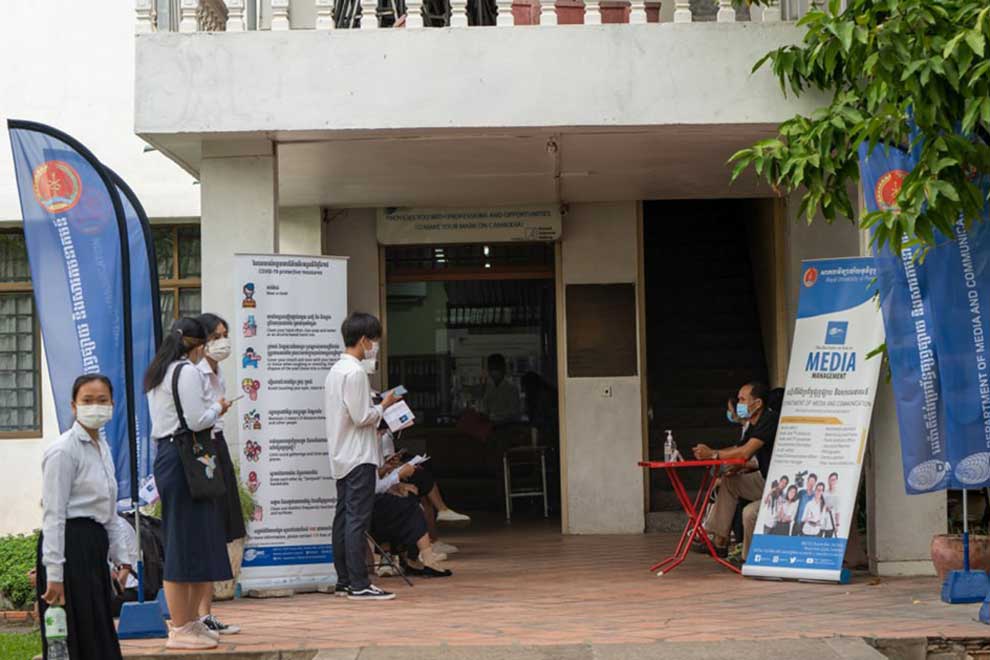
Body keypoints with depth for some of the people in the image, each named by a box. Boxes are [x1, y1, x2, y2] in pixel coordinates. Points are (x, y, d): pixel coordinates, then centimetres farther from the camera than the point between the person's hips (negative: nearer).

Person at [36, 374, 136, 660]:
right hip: (70, 546, -9)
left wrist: (123, 556, 16)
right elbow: (53, 515, -15)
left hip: (95, 545, 9)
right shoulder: (63, 451, -11)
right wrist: (54, 572, -19)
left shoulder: (102, 447, 14)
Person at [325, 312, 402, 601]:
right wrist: (384, 406, -4)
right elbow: (362, 417, -19)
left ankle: (344, 581, 14)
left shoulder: (336, 370, 15)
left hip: (342, 457, 10)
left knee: (344, 518, 10)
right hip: (359, 457, -10)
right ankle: (359, 585, -9)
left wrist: (375, 418, 16)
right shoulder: (355, 372, -15)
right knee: (358, 520, -9)